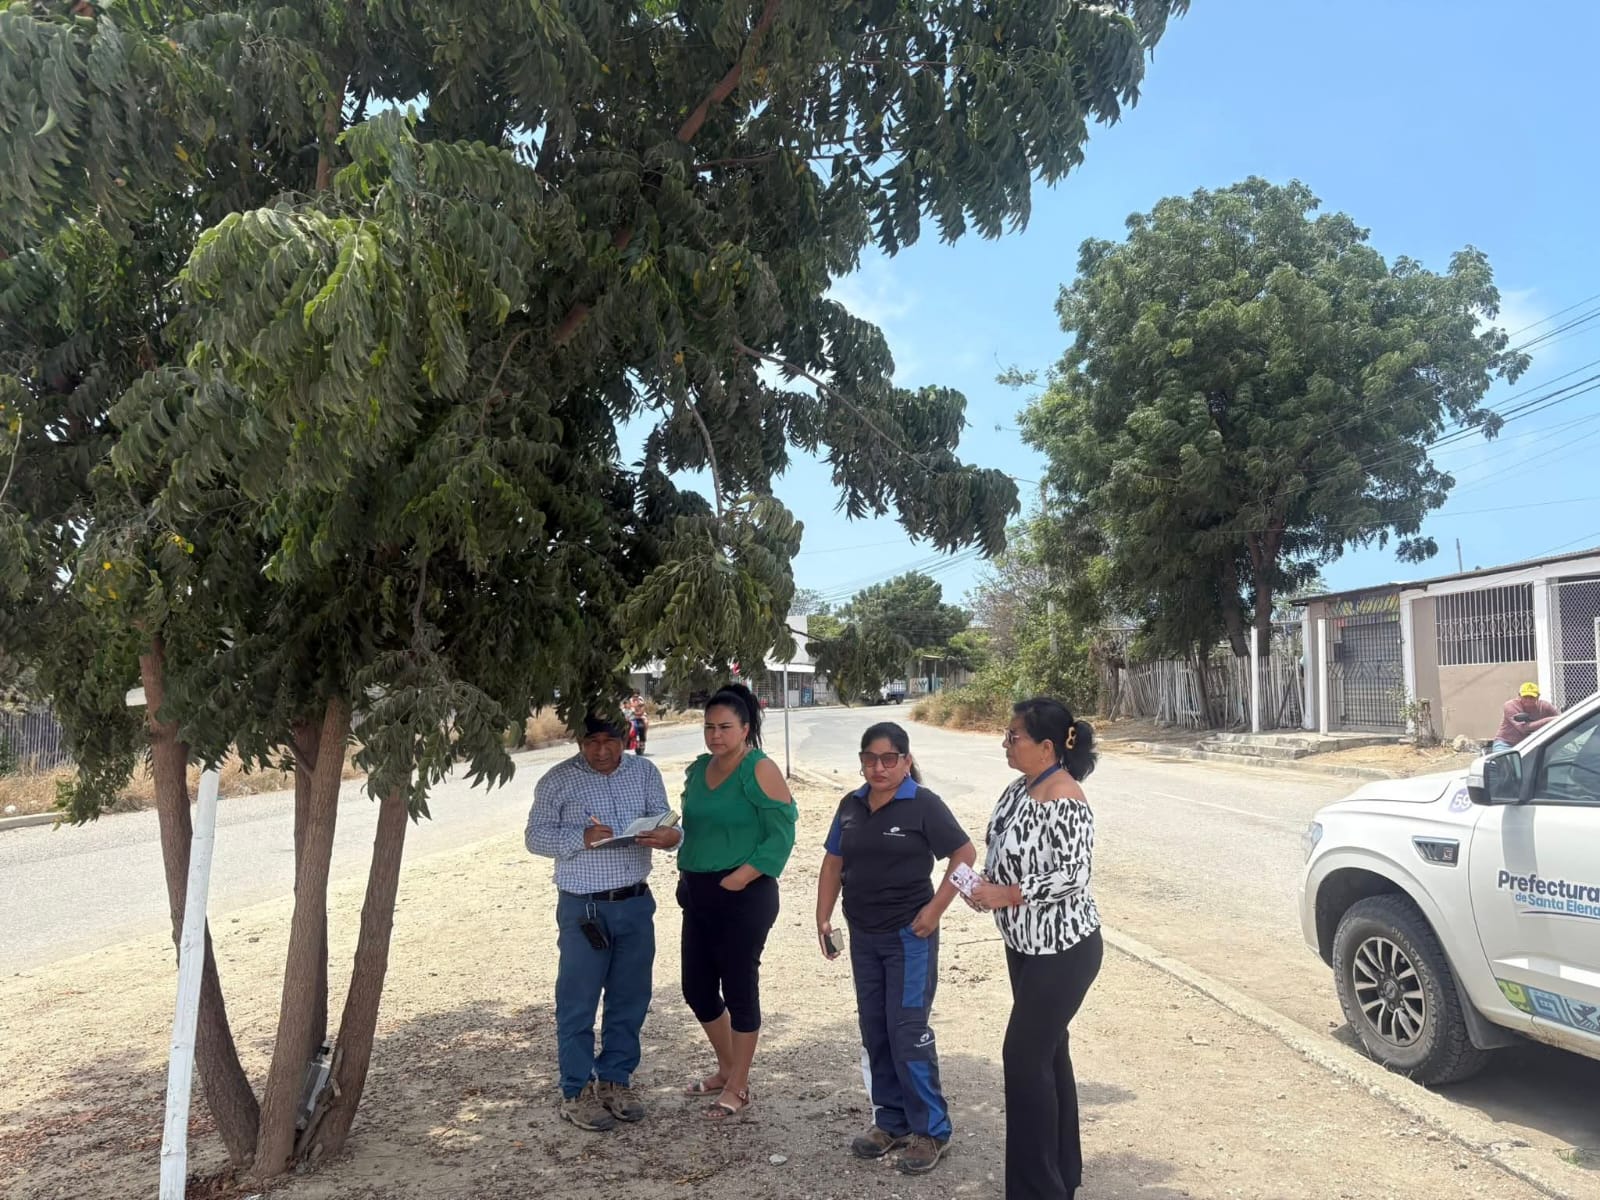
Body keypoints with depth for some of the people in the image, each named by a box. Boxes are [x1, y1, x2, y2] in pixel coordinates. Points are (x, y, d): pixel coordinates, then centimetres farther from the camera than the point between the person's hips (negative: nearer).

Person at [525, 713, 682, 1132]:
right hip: (583, 907, -3)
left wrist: (669, 836, -20)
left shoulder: (645, 772, 4)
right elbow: (536, 836, -3)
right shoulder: (558, 781, -5)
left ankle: (616, 1080, 28)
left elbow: (664, 820, 4)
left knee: (630, 997, 12)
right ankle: (577, 1093, 18)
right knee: (578, 1002, 4)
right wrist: (582, 838, -20)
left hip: (636, 904, 4)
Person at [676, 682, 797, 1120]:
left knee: (739, 990, 4)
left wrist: (735, 880, -18)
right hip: (698, 894, 8)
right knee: (697, 988, 15)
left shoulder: (760, 770, -12)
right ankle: (727, 1069, 37)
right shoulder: (699, 769, 10)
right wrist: (685, 872, 8)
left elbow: (780, 836, -16)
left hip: (743, 898, -8)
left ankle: (738, 1088, 21)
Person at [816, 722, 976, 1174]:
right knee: (874, 1032, 12)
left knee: (907, 1032, -4)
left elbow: (965, 855, -11)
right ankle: (890, 1120, 26)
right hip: (863, 937, 6)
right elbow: (833, 865, 11)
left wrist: (935, 909, -15)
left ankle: (930, 1130, 10)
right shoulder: (851, 805, 4)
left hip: (909, 935, -6)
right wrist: (824, 917, 4)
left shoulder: (923, 805, -12)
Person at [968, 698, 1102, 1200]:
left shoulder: (1064, 801, -23)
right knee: (1048, 1053, 18)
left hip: (1062, 950, -9)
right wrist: (985, 884, -2)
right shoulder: (1018, 790, 5)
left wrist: (1006, 895, -23)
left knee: (1025, 1058, -3)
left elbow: (1073, 876, -26)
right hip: (1026, 944, 9)